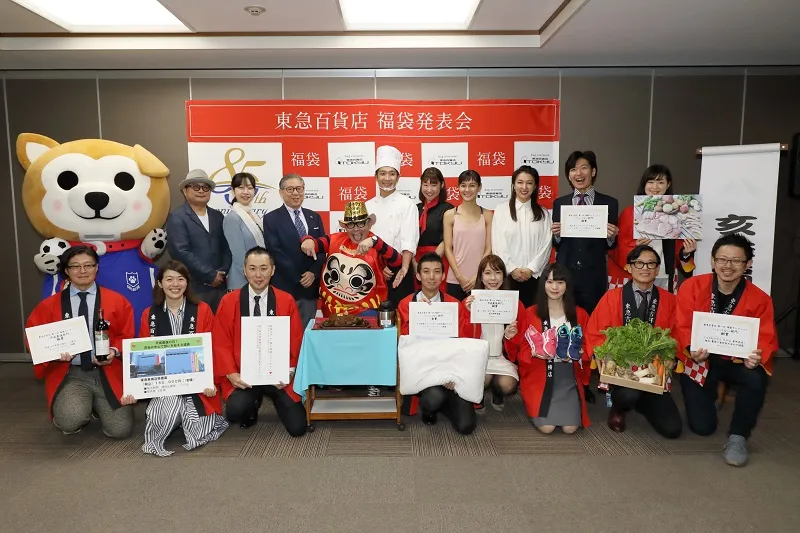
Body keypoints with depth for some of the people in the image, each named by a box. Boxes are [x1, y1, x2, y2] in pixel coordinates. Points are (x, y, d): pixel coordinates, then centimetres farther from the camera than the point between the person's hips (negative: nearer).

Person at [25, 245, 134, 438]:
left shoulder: (117, 301, 4)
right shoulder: (49, 305, 6)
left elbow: (127, 337, 7)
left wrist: (114, 351, -14)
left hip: (108, 373, 0)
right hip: (70, 375, 0)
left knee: (120, 430, -13)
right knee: (70, 421, -30)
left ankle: (97, 406, 21)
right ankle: (81, 411, 10)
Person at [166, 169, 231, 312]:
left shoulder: (218, 216, 14)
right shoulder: (177, 218, -3)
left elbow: (226, 248, 13)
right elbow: (182, 253, -13)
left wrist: (222, 272, -4)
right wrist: (211, 275, -13)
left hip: (219, 286, 5)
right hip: (193, 288, -5)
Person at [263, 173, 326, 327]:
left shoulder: (314, 217, 13)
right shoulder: (271, 219, -1)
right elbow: (276, 252, -8)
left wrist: (313, 273, -9)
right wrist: (299, 278, -12)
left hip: (310, 287, 4)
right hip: (284, 287, -4)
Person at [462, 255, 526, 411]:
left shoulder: (515, 303, 2)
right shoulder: (470, 302, 0)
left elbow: (521, 341, 9)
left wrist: (513, 336, -15)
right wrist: (469, 313, -20)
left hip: (503, 358, 2)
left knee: (508, 386, -24)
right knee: (481, 381, -29)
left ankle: (497, 395, 16)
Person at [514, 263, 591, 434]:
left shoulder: (579, 314, 6)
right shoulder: (531, 313, 0)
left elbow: (588, 347, 9)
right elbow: (521, 349, 2)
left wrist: (576, 354, -12)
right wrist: (534, 353, -20)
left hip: (568, 377, 2)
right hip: (539, 376, -2)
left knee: (570, 427, -15)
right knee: (546, 427, -17)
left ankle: (567, 406, 18)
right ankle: (536, 408, 17)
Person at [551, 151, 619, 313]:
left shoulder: (609, 203, 4)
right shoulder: (559, 203, 7)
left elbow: (611, 246, 6)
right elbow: (556, 245, 8)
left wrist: (611, 237, -14)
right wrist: (556, 235, -12)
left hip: (594, 276, -1)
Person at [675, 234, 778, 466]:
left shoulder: (760, 299, -10)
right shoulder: (691, 287, -12)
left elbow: (766, 338, -11)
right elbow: (682, 327, -11)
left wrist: (757, 357, -34)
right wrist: (692, 350, -31)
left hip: (736, 360, 1)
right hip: (699, 360, -1)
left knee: (757, 378, -36)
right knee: (702, 426, -7)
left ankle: (738, 435, -9)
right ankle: (709, 392, 32)